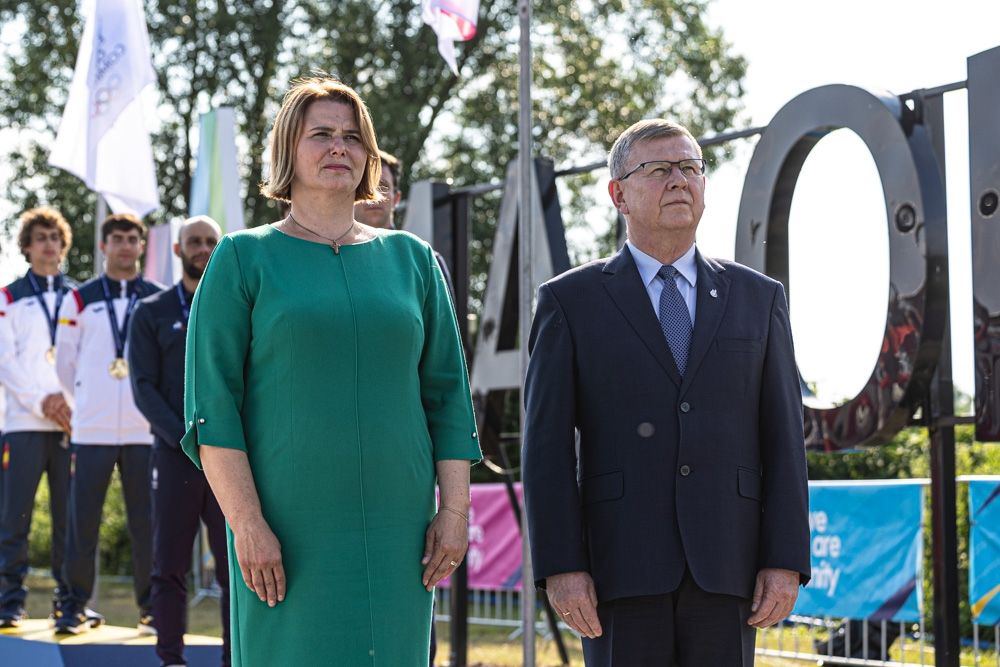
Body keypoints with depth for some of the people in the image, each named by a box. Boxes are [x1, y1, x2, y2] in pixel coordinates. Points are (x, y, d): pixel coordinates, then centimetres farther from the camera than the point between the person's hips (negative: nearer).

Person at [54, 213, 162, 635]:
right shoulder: (80, 300, 6)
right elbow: (64, 363, 12)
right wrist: (88, 403, 13)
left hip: (145, 430, 0)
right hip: (91, 432, 0)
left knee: (146, 524, 1)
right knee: (82, 521, -1)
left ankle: (152, 607, 9)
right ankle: (74, 606, 7)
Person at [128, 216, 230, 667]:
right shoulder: (152, 313, 9)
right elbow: (144, 388, 1)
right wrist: (186, 439, -11)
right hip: (175, 456, -1)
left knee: (236, 564, -1)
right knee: (171, 566, 0)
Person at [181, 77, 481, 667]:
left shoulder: (412, 259, 12)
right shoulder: (244, 258, 3)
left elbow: (448, 396, 11)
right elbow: (212, 405, -4)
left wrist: (455, 510, 2)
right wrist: (246, 524, -12)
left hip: (395, 526, 3)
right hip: (288, 529, -3)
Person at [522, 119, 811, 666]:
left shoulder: (757, 299, 11)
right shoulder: (570, 302, 4)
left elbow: (782, 439, 6)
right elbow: (548, 447, -1)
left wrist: (786, 561, -4)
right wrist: (560, 567, -11)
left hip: (723, 563, 2)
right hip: (620, 563, -2)